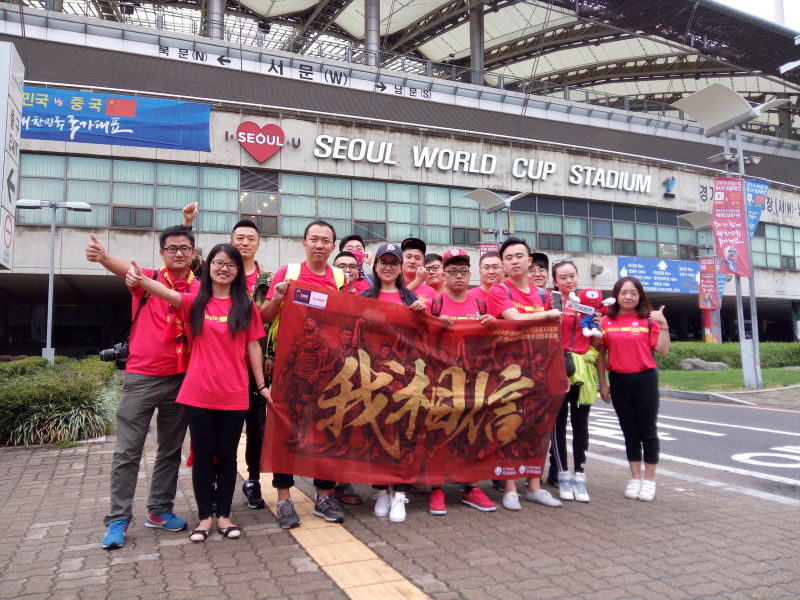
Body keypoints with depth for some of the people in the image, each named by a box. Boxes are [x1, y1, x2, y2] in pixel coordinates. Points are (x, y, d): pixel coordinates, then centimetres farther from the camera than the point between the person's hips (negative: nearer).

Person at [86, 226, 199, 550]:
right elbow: (125, 268, -25)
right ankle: (118, 519, 12)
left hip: (181, 379, 3)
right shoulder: (147, 278, -3)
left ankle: (159, 510, 25)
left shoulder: (202, 288, 4)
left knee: (171, 449, 12)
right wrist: (102, 256, -48)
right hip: (141, 377, -2)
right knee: (127, 451, 1)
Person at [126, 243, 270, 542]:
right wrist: (140, 278, -39)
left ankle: (224, 514, 24)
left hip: (234, 395, 0)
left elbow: (253, 347, 6)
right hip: (199, 393, 0)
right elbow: (166, 292, -18)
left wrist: (262, 385, 5)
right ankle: (204, 516, 23)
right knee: (203, 456, 9)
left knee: (227, 456, 10)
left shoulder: (246, 307, 3)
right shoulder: (195, 302, 2)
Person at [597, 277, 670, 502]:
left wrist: (663, 325, -16)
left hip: (645, 380, -1)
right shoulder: (606, 321, 2)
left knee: (648, 431, 6)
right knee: (630, 432, 12)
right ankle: (635, 478, 24)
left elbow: (662, 350, -6)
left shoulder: (649, 319, -1)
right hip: (618, 381, 2)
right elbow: (601, 353, 5)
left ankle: (650, 480, 19)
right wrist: (603, 383, 3)